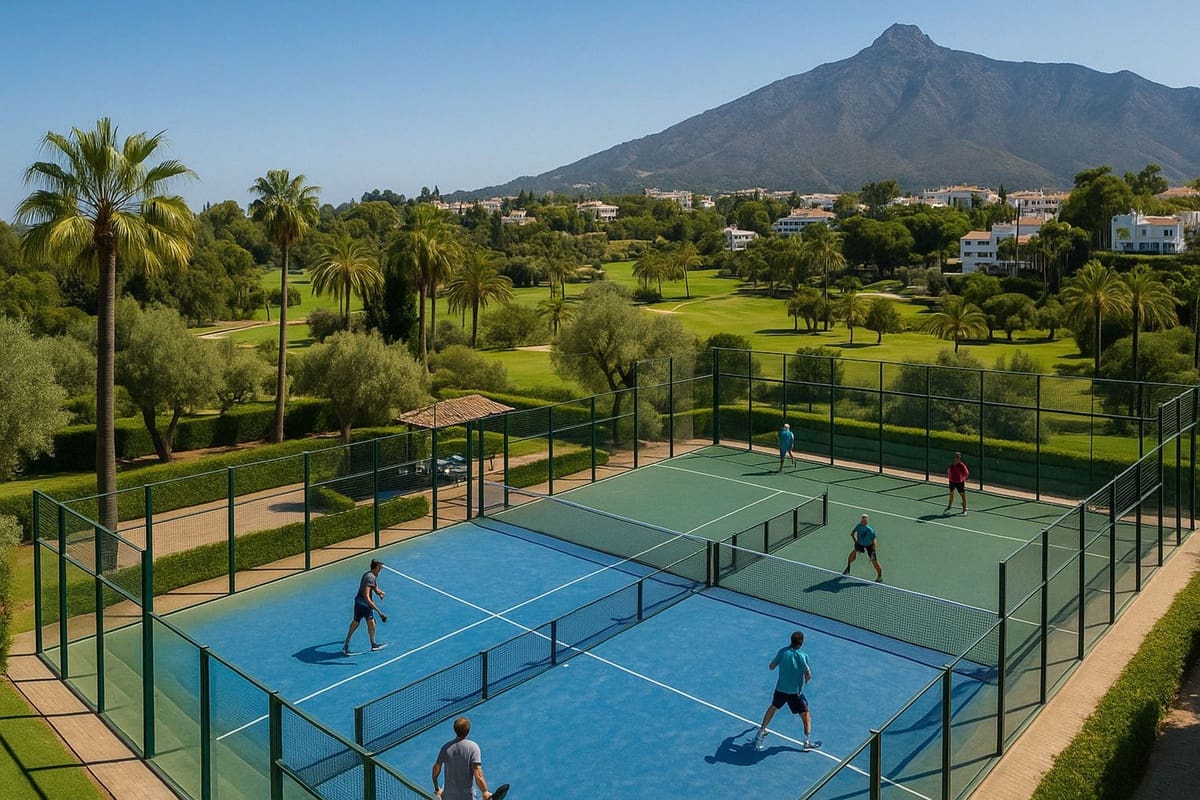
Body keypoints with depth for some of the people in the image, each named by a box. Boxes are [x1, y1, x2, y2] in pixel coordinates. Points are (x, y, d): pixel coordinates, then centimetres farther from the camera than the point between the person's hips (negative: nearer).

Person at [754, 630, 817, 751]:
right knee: (805, 714, 13)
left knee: (773, 707, 25)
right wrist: (805, 681, 11)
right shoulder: (803, 656, -14)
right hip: (796, 691, -3)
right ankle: (807, 740, 10)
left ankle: (761, 731, 31)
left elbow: (771, 667, 2)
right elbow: (808, 676, -11)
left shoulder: (783, 651, -7)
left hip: (780, 688, 3)